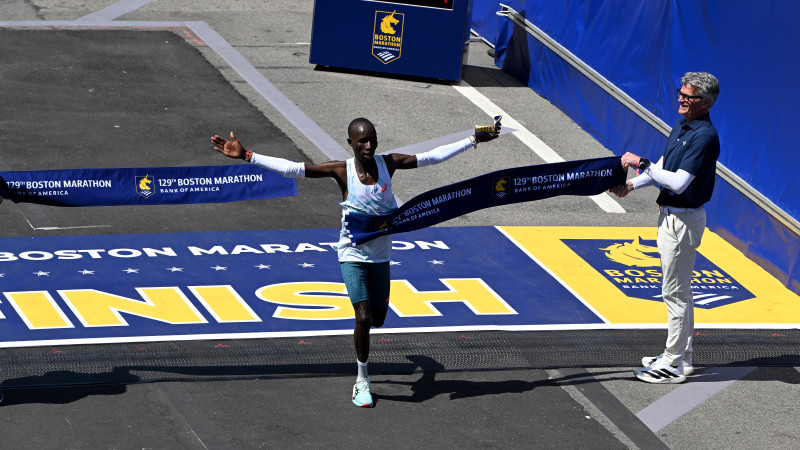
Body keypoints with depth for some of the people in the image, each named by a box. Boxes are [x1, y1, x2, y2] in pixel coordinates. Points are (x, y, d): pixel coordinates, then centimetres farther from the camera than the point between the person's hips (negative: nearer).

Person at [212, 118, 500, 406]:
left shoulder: (388, 163, -7)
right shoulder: (341, 171, -15)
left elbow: (432, 156, -2)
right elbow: (292, 169, -19)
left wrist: (473, 140, -3)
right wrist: (247, 156, -25)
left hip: (380, 255, 4)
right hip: (353, 255, -4)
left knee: (377, 319, 10)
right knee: (363, 318, -14)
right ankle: (362, 382, 3)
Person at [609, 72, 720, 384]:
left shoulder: (705, 137, -21)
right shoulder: (681, 127, 9)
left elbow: (679, 182, -27)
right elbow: (663, 167, 21)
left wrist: (640, 162, -22)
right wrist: (631, 185, 11)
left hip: (684, 220, -10)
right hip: (670, 215, 10)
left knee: (675, 291, -5)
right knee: (679, 290, 17)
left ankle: (673, 366, 0)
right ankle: (681, 356, 26)